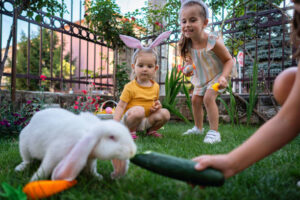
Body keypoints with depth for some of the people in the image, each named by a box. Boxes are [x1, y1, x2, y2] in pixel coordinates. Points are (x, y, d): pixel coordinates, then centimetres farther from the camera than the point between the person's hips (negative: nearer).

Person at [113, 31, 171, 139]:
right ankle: (131, 131, -10)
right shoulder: (130, 87, -13)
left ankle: (151, 130, 9)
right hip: (129, 119, -5)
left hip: (146, 120, 6)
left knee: (165, 113, -13)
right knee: (138, 110, -36)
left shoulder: (155, 86, 5)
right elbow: (121, 106, -15)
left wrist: (157, 105, -3)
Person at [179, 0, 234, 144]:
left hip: (216, 76, -6)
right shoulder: (186, 44, -17)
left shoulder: (214, 42, -32)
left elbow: (229, 60, -21)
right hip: (200, 78, 6)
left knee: (208, 98, -23)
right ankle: (198, 128, 33)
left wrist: (223, 77, -36)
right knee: (195, 100, 11)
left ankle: (214, 132, -12)